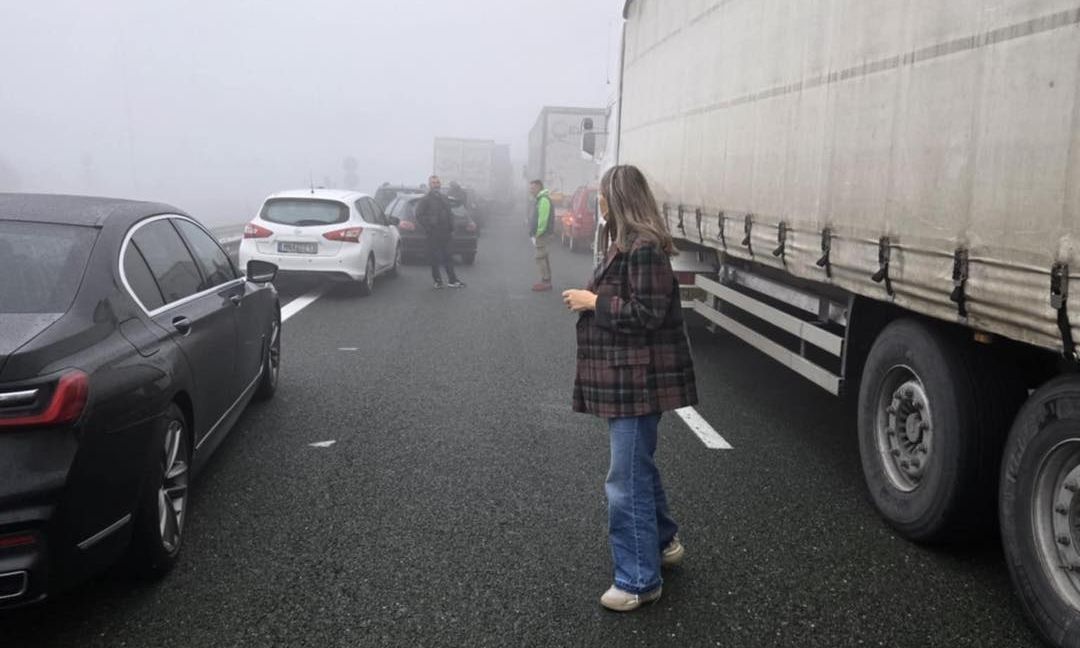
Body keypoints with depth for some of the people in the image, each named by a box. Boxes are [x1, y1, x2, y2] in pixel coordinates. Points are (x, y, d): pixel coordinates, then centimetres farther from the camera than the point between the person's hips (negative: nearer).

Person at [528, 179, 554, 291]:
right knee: (543, 257, 13)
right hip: (541, 234, 11)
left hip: (541, 234, -11)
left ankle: (545, 282, -7)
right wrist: (534, 234, 15)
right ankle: (546, 281, 18)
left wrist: (536, 235, -21)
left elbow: (543, 219, -23)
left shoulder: (544, 199, -16)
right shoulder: (540, 199, 17)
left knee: (540, 258, -9)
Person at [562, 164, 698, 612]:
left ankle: (639, 580, 8)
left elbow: (647, 314, -23)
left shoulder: (645, 248, -20)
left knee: (627, 480, -4)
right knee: (638, 465, 23)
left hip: (639, 379, -11)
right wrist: (591, 299, 4)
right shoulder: (625, 243, 12)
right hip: (624, 375, 11)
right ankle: (663, 541, 41)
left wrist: (593, 301, -17)